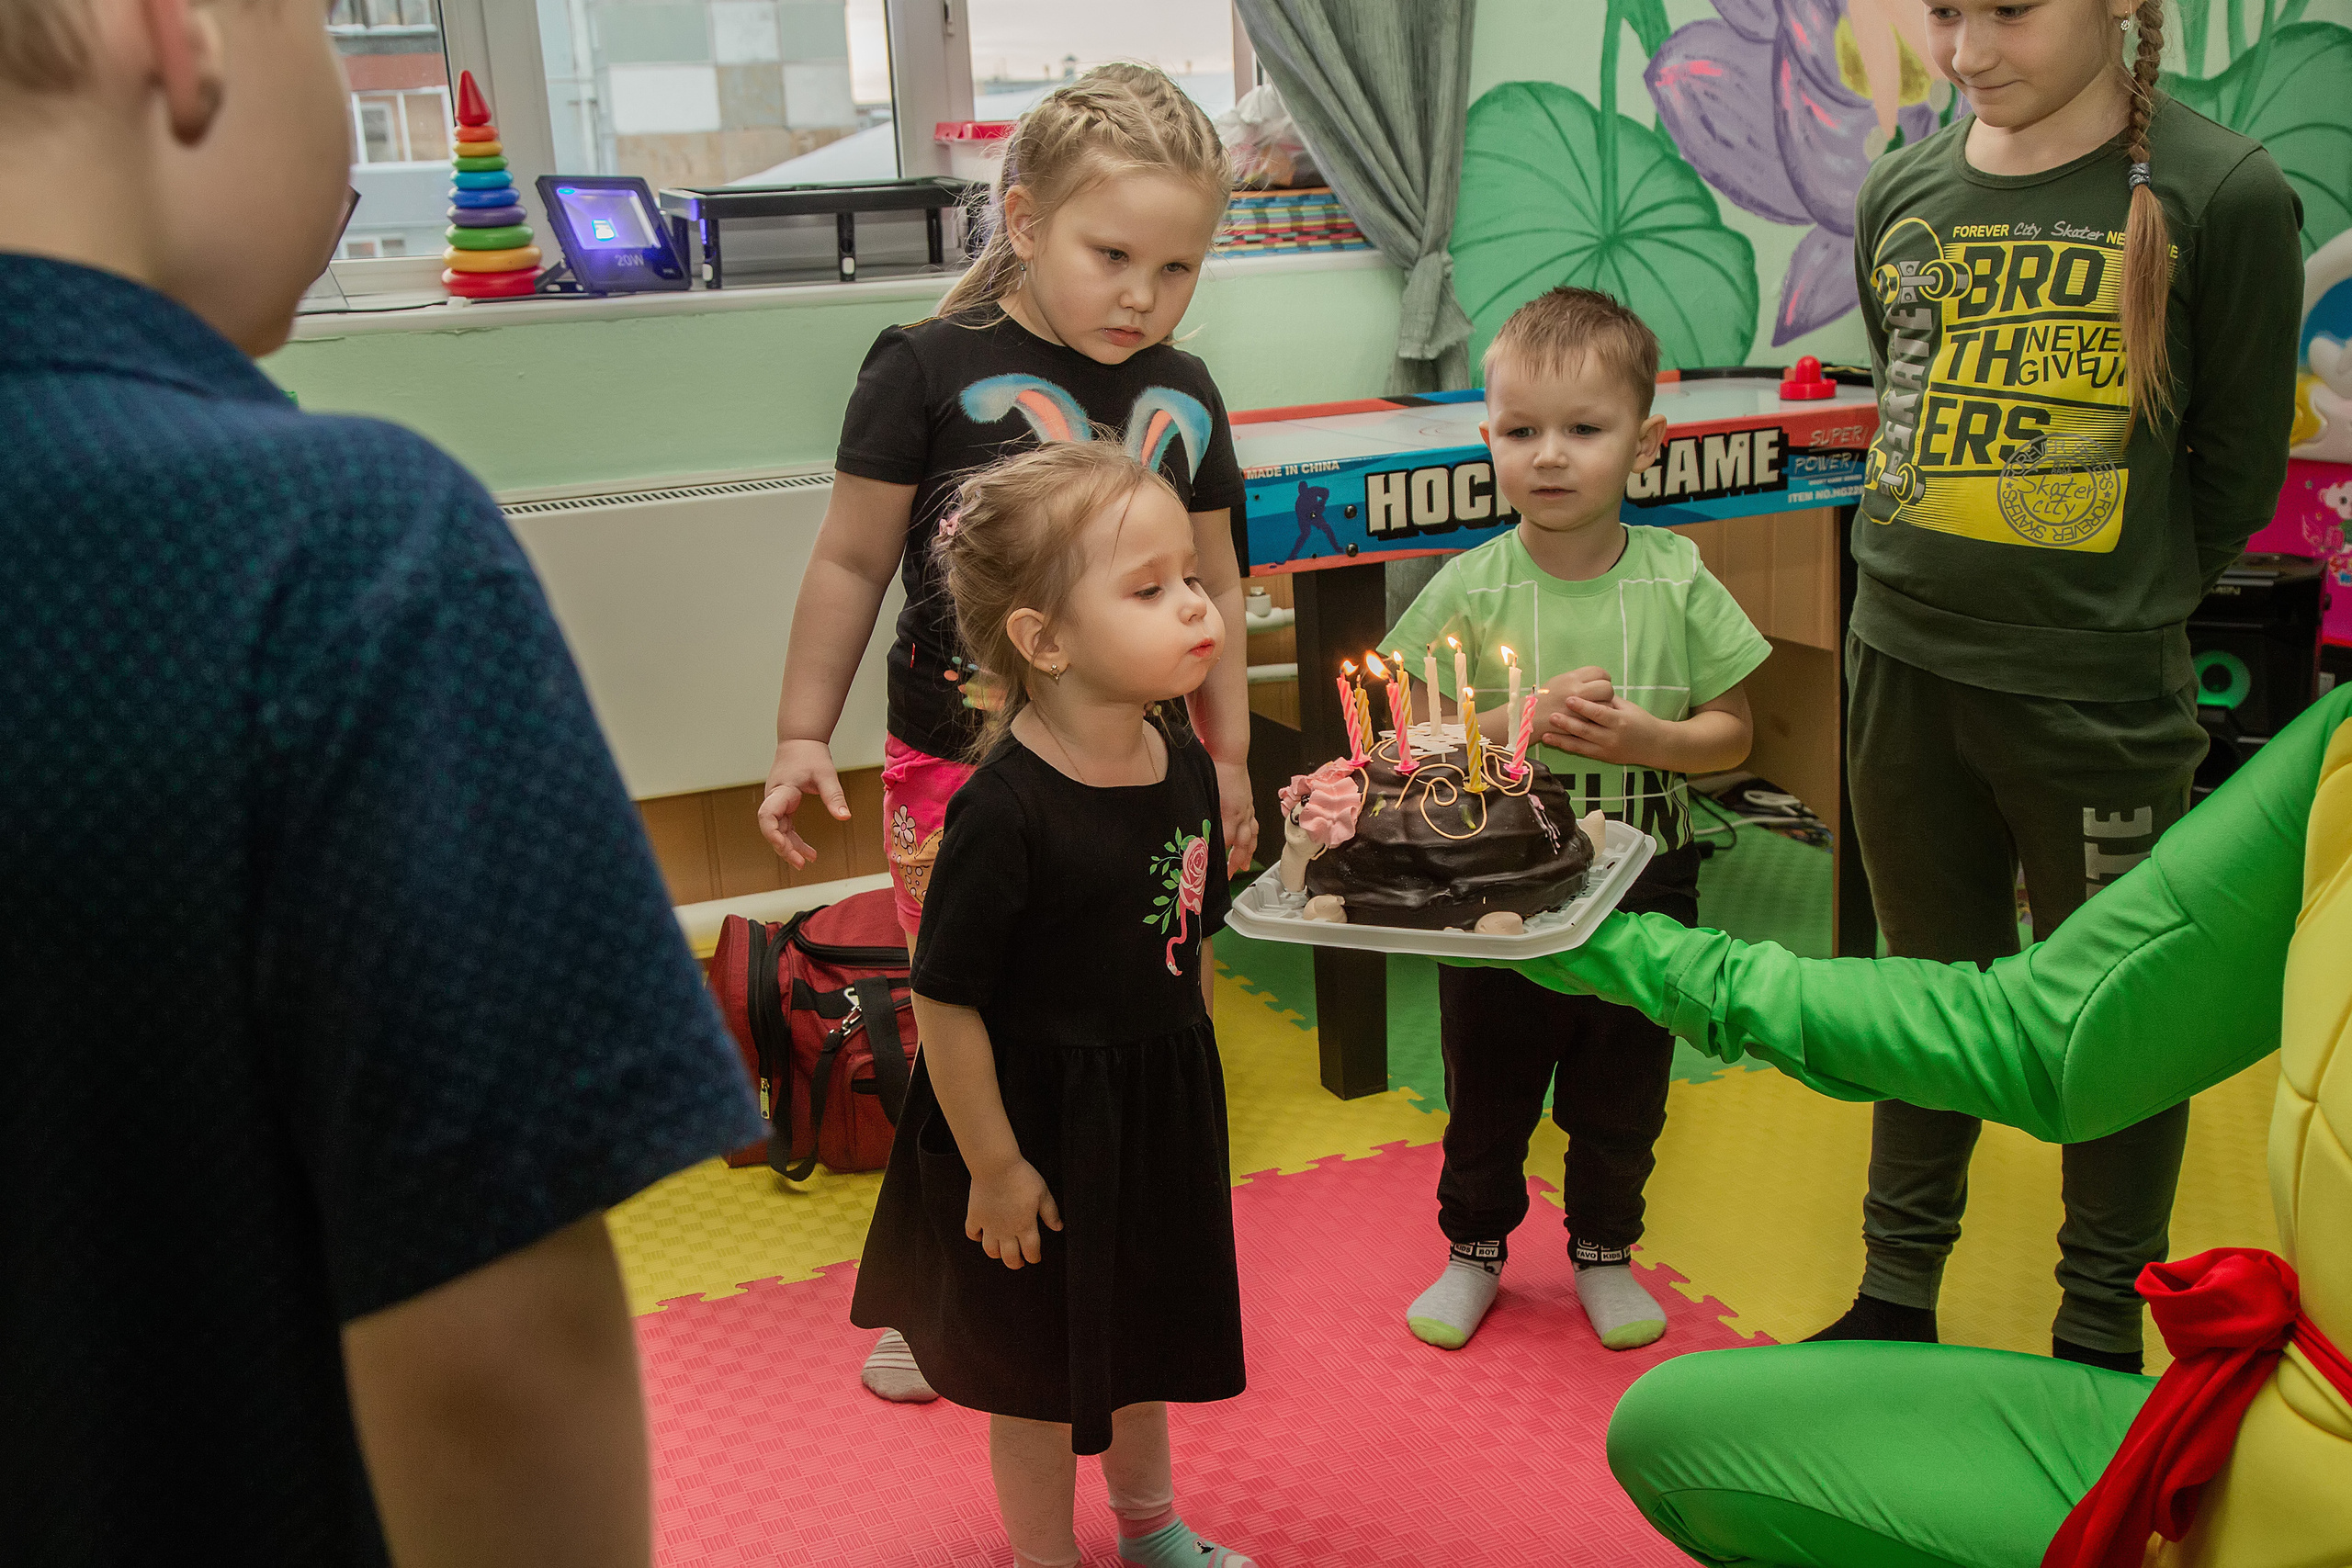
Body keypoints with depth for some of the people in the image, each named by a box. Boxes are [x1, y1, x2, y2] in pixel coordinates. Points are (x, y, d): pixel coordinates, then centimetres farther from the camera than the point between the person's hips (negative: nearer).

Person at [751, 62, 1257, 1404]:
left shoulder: (1183, 396, 5)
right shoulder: (932, 371, -9)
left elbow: (1212, 586, 14)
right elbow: (854, 562, -2)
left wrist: (1229, 760, 17)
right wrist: (804, 736, 0)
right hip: (961, 771, -4)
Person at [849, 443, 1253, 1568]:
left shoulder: (1183, 764, -6)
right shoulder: (1005, 812, -29)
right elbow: (946, 1002, -24)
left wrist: (1186, 1076, 13)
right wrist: (992, 1167, -18)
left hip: (1161, 1106, 7)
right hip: (1042, 1124, -7)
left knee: (1146, 1326, 27)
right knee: (1040, 1366, 15)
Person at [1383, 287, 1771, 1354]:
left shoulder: (1676, 581, -7)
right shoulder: (1468, 588, -10)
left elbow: (1731, 731, -1)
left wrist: (1647, 735, -20)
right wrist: (1520, 719, -24)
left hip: (1642, 890, 1)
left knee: (1620, 1102, 18)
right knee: (1486, 1093, 16)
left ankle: (1603, 1253, 41)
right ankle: (1475, 1248, 39)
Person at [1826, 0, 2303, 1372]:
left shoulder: (2224, 195, -10)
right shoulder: (1903, 195, 4)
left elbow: (2236, 473, -3)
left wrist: (2120, 614, 4)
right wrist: (1950, 592, 11)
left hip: (2098, 698, -4)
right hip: (1904, 671, 5)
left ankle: (2102, 1338, 29)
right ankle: (1899, 1301, 34)